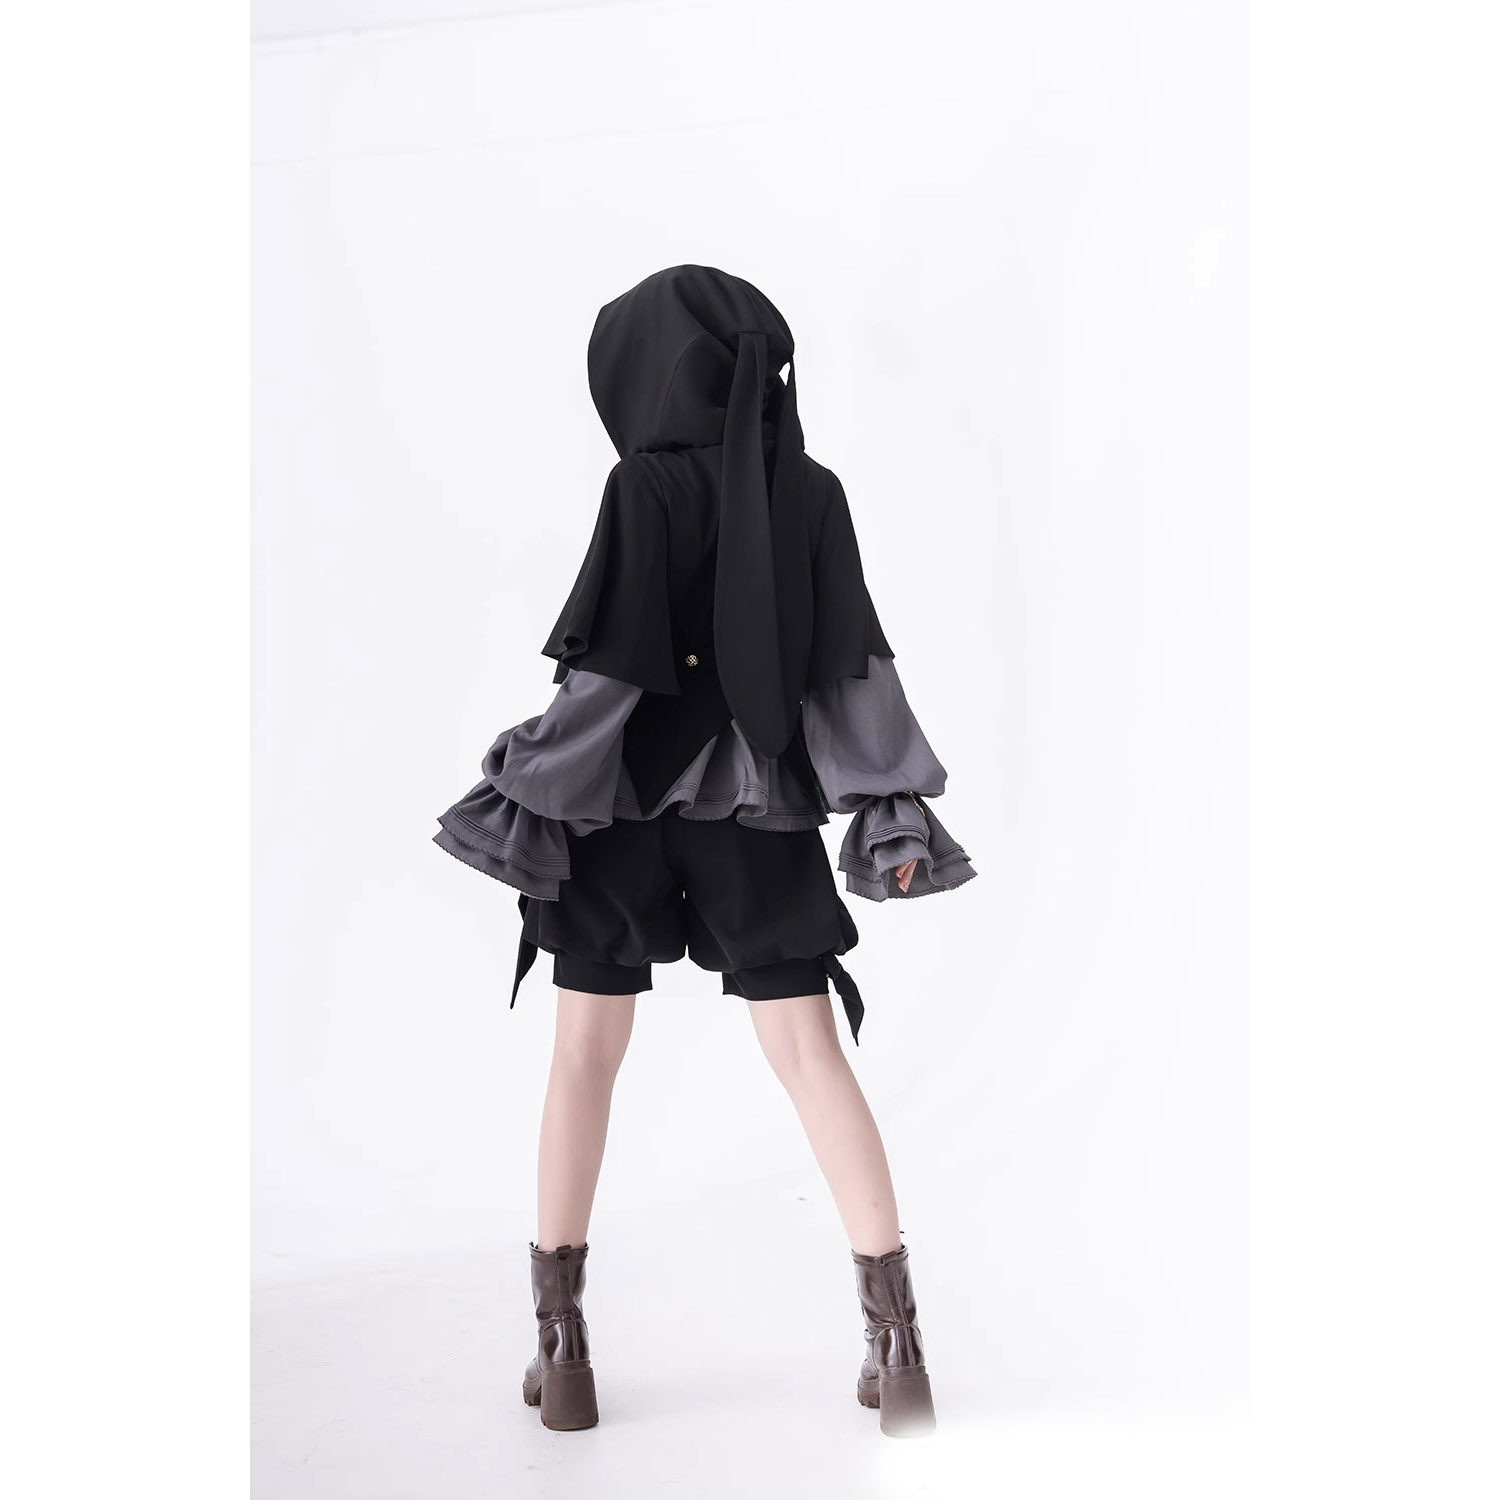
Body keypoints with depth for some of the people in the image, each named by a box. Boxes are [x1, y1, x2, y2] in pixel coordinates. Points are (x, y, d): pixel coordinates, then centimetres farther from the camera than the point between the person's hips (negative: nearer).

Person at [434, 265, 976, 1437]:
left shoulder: (648, 486, -12)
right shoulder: (813, 491, 0)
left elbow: (608, 663, -16)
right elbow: (854, 657, -2)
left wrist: (525, 795, -8)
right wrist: (891, 811, 0)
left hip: (626, 799, -3)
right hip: (763, 806, 3)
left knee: (586, 1055, 10)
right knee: (811, 1053, 7)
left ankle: (561, 1340, 15)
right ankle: (897, 1339, 3)